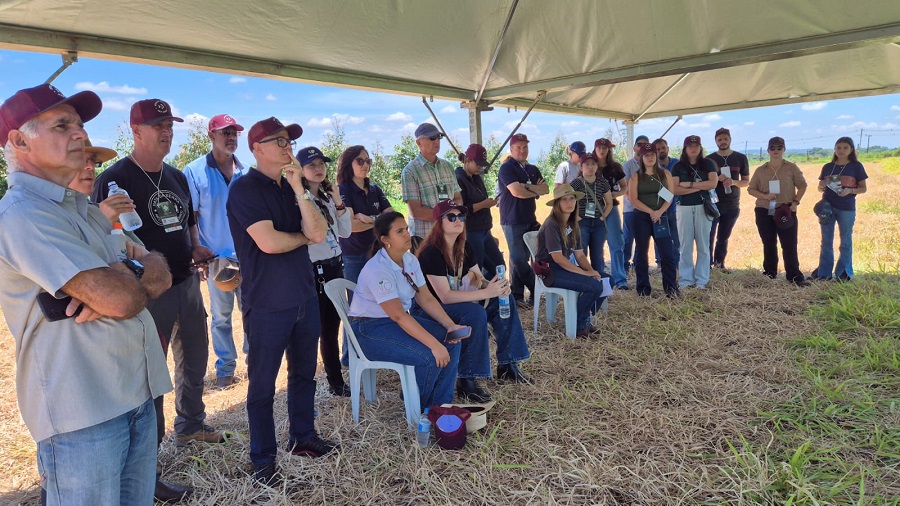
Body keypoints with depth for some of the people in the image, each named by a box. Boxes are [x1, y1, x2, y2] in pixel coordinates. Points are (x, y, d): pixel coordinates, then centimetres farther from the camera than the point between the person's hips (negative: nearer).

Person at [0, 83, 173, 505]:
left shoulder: (83, 209, 15)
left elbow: (160, 275, 10)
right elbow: (119, 299, -24)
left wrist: (117, 280, -12)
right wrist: (141, 274, 0)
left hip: (138, 396, 8)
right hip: (81, 413, -8)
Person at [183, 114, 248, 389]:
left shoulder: (246, 171, 6)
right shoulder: (194, 171, -3)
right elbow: (190, 218, -3)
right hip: (217, 257, -3)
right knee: (221, 316, 8)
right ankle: (225, 367, 22)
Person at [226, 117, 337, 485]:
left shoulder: (293, 187, 9)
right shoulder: (245, 190, -12)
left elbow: (319, 233, -4)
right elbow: (269, 241, -25)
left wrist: (298, 188, -12)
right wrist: (302, 237, -5)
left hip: (305, 297, 7)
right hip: (267, 305, -7)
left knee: (304, 373, 19)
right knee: (263, 384, 6)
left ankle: (303, 438, 36)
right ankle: (263, 460, 21)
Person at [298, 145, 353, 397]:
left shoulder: (327, 196, 12)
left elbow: (345, 232, 9)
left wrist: (339, 203, -1)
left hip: (334, 267, 7)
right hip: (312, 271, -7)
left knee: (332, 327, 14)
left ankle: (336, 381, 26)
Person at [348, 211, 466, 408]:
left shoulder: (410, 260, 2)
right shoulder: (378, 270, -25)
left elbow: (426, 298, 3)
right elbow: (398, 316, -29)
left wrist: (450, 325, -11)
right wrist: (434, 345, -32)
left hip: (400, 320, 9)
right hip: (369, 330, -8)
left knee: (452, 342, -8)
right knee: (429, 357, -25)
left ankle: (440, 406, 2)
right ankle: (421, 408, 3)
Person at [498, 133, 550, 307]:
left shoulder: (533, 169, 16)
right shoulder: (507, 168, -6)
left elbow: (546, 189, 5)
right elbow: (517, 192, -19)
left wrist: (528, 186, -13)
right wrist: (536, 191, -3)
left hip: (530, 220, 7)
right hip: (513, 221, -7)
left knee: (521, 259, 8)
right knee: (518, 259, -4)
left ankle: (518, 296, 15)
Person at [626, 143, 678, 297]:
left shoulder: (665, 174, 7)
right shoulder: (636, 177, 3)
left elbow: (670, 196, 1)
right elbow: (633, 199, -6)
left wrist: (660, 212, -13)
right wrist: (651, 212, -14)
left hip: (661, 216, 1)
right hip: (641, 217, -1)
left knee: (667, 252, -4)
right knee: (641, 252, 3)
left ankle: (671, 288, 3)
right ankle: (643, 288, 10)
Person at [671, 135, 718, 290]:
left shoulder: (708, 164, 6)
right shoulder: (678, 166, 5)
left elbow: (713, 183, -8)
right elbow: (675, 189, -7)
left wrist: (689, 184, -10)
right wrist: (699, 187, -9)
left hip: (703, 207, 0)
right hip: (684, 208, 0)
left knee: (703, 244, 2)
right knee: (685, 245, 2)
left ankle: (702, 279, 7)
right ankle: (686, 279, 8)